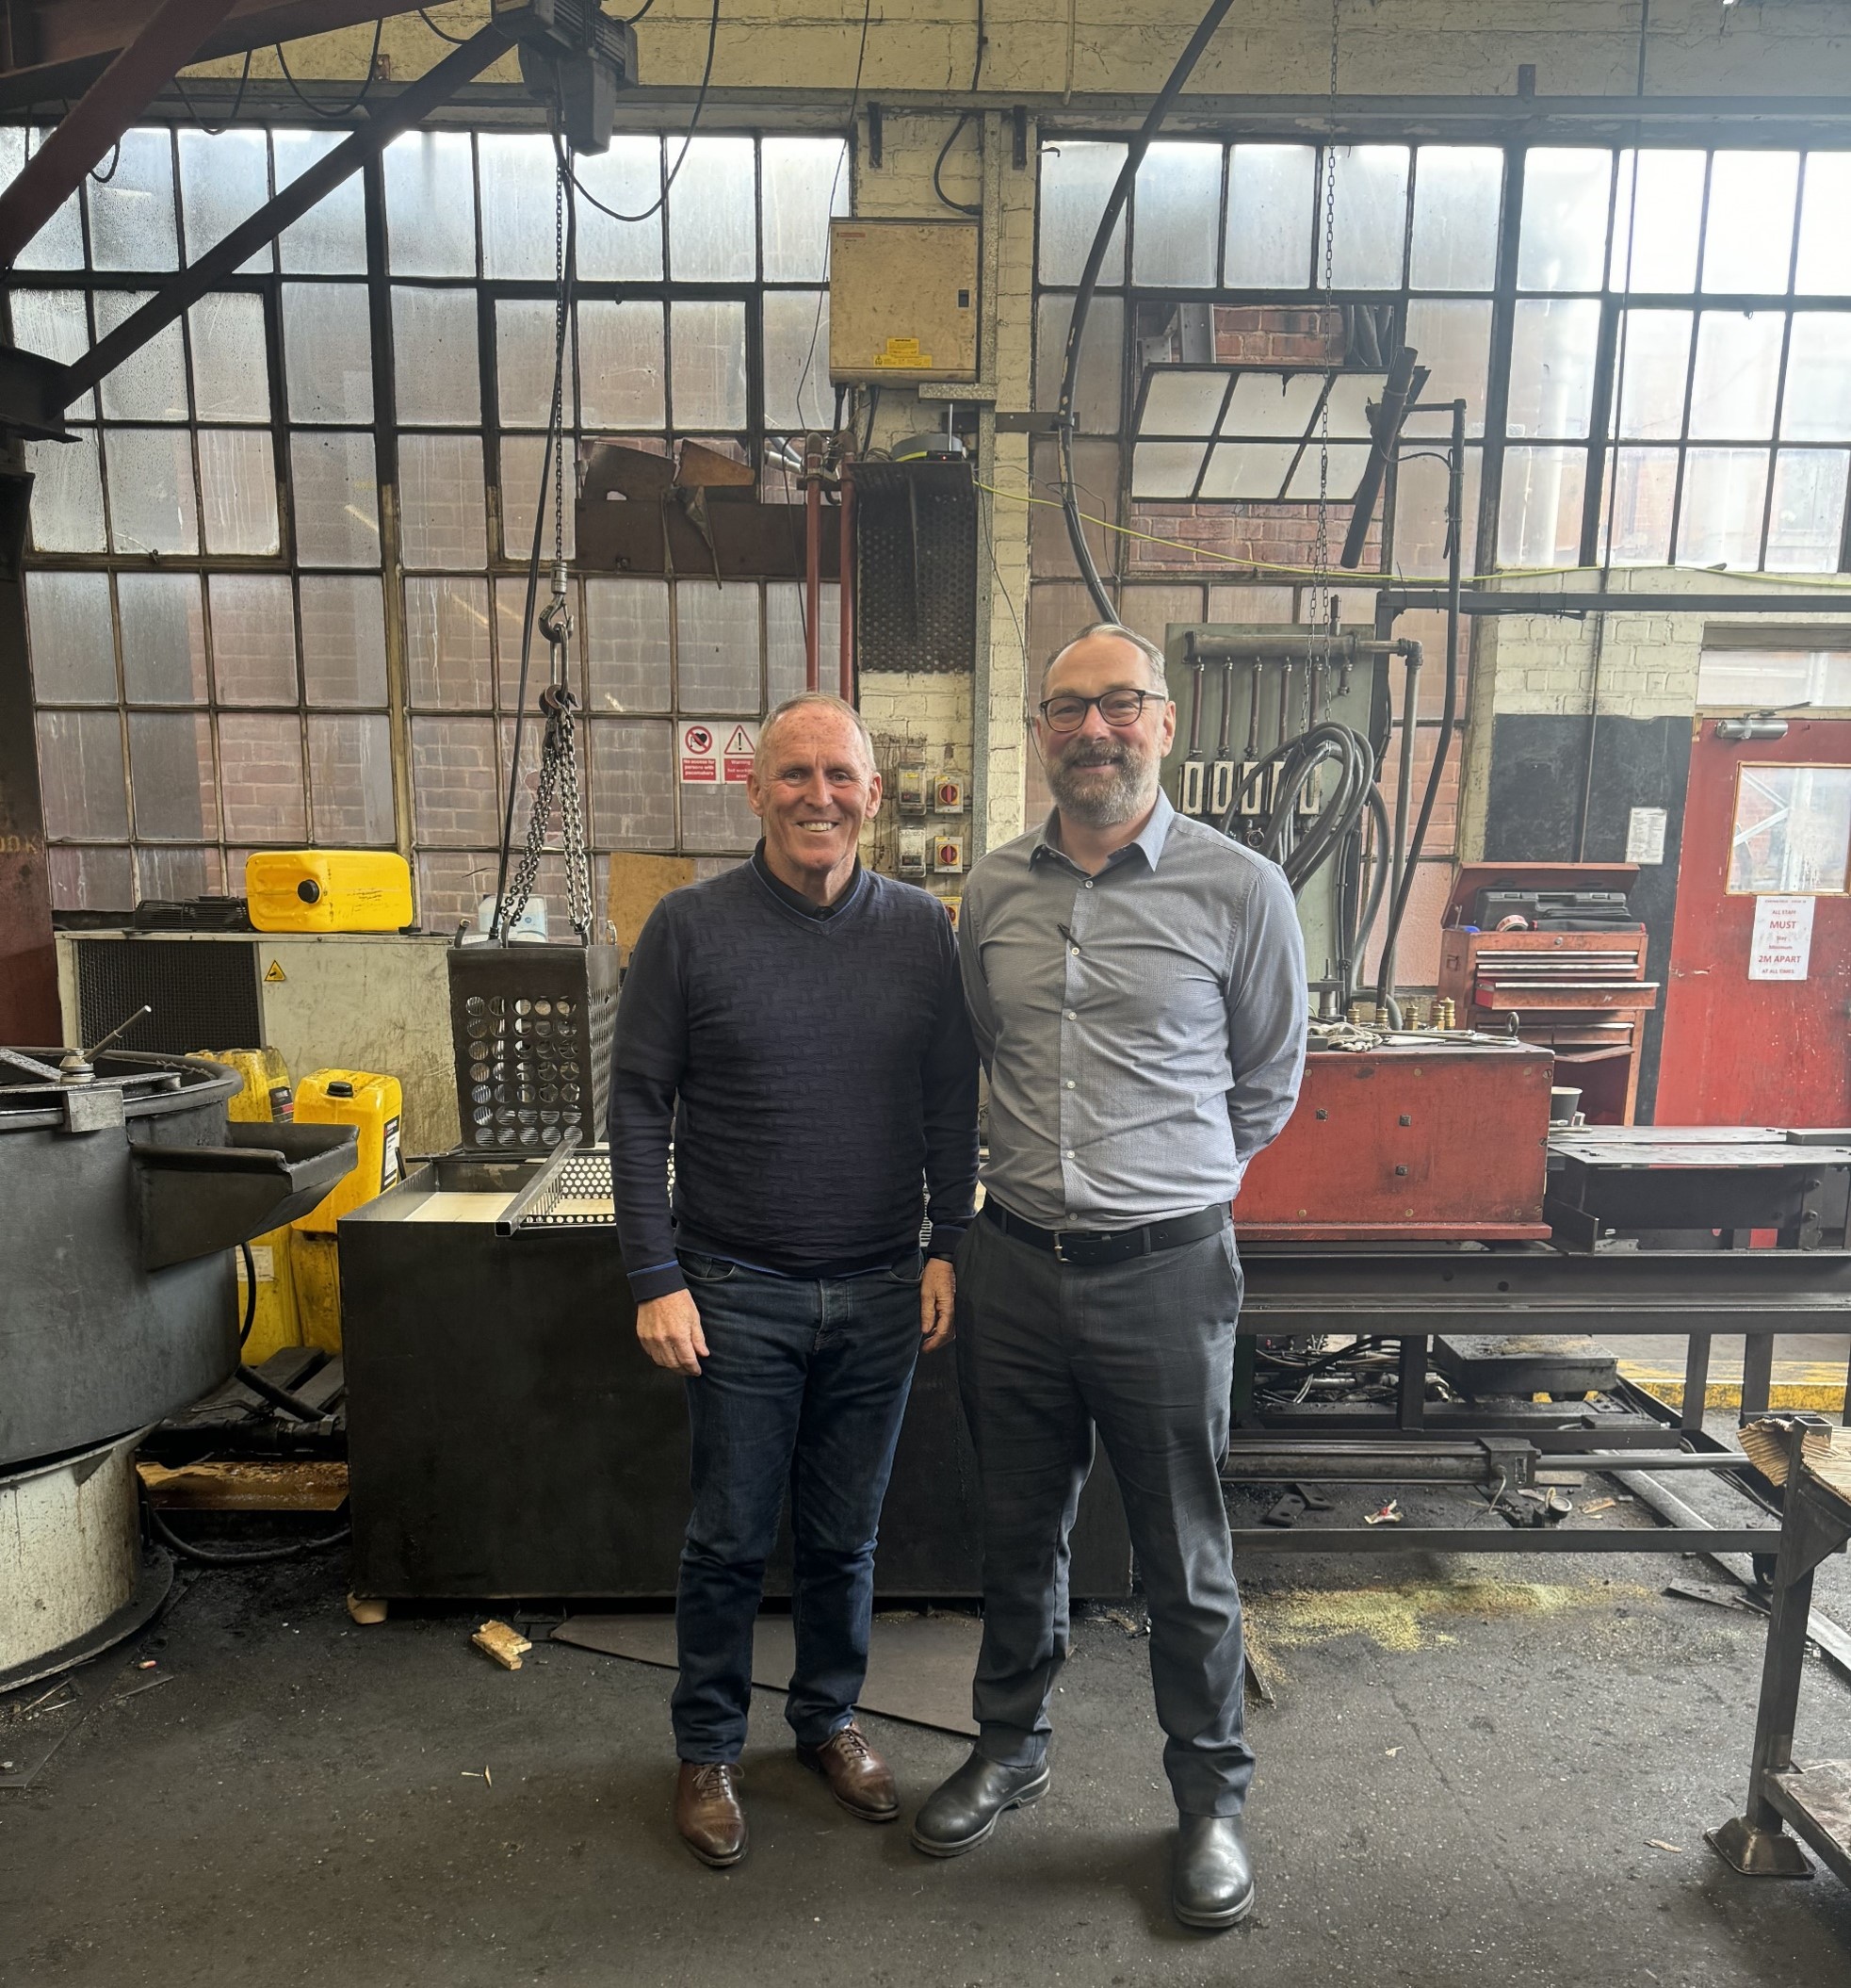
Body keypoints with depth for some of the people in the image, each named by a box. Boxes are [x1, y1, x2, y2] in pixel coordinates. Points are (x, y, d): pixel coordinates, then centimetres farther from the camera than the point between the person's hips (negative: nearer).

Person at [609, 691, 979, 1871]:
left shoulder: (922, 929, 0)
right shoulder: (691, 927, -6)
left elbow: (953, 1101, 5)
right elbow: (639, 1106, -5)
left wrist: (948, 1247, 0)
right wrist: (657, 1277, -8)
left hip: (879, 1292, 2)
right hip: (740, 1292, -2)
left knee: (847, 1535, 17)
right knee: (730, 1540, 12)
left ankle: (831, 1720, 41)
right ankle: (709, 1749, 35)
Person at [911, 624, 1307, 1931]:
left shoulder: (1240, 890, -7)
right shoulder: (994, 890, 4)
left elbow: (1269, 1082, 6)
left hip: (1165, 1273, -3)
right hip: (1016, 1266, 4)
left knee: (1186, 1555, 12)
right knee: (1020, 1530, 20)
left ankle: (1212, 1793, 36)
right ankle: (1010, 1748, 43)